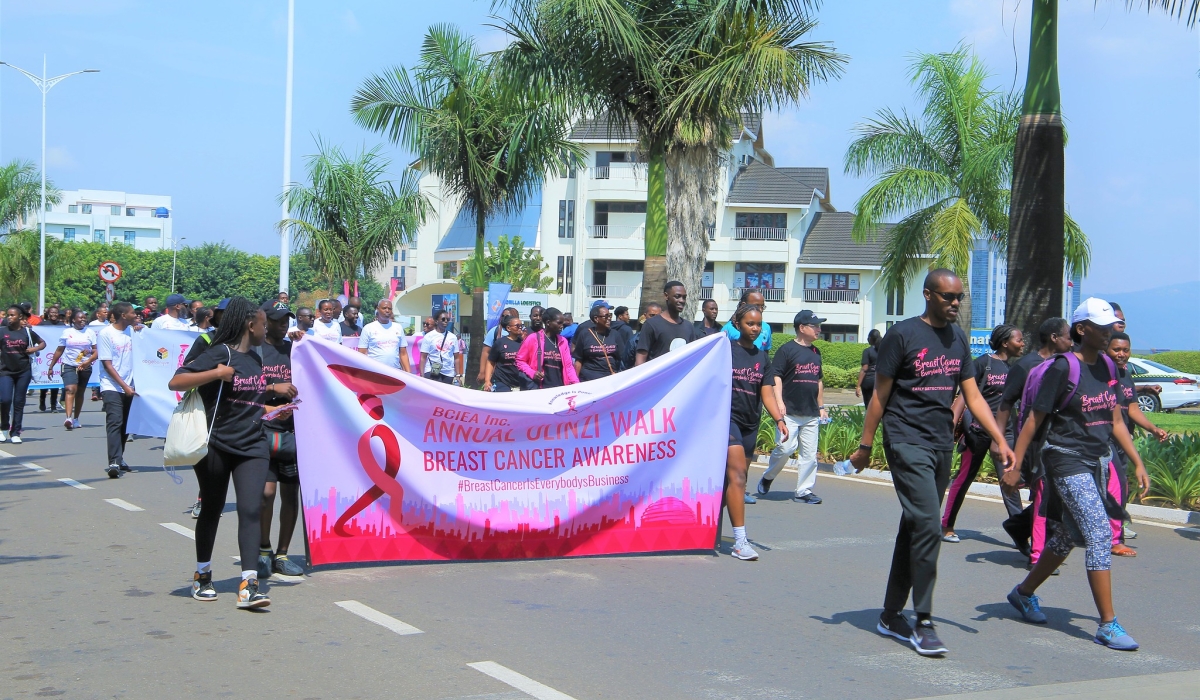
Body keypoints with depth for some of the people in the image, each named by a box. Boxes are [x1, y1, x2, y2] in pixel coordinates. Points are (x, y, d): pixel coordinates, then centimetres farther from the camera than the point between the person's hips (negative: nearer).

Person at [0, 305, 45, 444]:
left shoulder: (27, 332, 3)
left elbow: (42, 343, 15)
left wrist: (35, 349, -4)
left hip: (23, 371, 1)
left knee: (19, 402, 3)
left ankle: (15, 433, 10)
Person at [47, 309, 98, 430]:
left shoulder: (90, 332, 6)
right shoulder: (67, 332, 5)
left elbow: (97, 351, 1)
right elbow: (59, 350, 11)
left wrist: (88, 361, -16)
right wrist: (51, 366, 10)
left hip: (85, 367, 2)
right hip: (69, 366, -2)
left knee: (80, 393, 11)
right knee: (70, 389, -19)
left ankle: (76, 419, 23)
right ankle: (68, 418, -32)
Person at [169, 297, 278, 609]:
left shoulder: (254, 358, 14)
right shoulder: (219, 354, -9)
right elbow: (175, 382, -18)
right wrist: (215, 373, -26)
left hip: (252, 446, 5)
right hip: (216, 446, -5)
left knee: (251, 509, -10)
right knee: (211, 510, 10)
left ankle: (248, 585, -15)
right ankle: (202, 575, 30)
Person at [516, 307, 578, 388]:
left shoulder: (563, 341, 12)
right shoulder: (533, 339, -3)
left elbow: (568, 365, 9)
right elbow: (520, 360, 2)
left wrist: (577, 385, -5)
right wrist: (532, 373, -14)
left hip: (560, 388, 5)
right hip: (540, 388, -5)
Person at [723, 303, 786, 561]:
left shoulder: (762, 357, 12)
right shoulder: (725, 350, -2)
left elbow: (766, 393, 10)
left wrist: (779, 418, -4)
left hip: (751, 423, 6)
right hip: (727, 416, -6)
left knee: (733, 478, 9)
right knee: (737, 475, -16)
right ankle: (740, 540, -18)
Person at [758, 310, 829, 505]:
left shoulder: (816, 352, 16)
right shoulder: (787, 350, -5)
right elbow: (775, 376, -10)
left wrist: (821, 406, 21)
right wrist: (779, 402, -19)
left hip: (811, 414, 6)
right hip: (790, 412, -6)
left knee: (809, 453, 3)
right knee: (786, 447, -13)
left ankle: (804, 491, 9)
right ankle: (767, 478, 11)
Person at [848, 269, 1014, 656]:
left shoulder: (958, 339, 12)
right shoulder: (902, 334, -7)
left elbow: (973, 396, 13)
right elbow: (880, 395, -3)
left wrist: (1001, 441, 3)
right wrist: (864, 445, -3)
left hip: (942, 445, 7)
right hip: (908, 442, -7)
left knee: (915, 527, 11)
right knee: (928, 525, -15)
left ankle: (892, 615, 20)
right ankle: (923, 622, -10)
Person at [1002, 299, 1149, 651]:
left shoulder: (1107, 367, 9)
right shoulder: (1062, 367, -12)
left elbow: (1116, 421, 16)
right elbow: (1034, 419, -9)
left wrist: (1138, 464, 12)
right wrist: (1015, 465, -9)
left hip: (1097, 462, 8)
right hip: (1067, 460, -8)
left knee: (1068, 537, 15)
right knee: (1100, 533, -15)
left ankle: (1024, 593, 35)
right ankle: (1108, 625, -12)